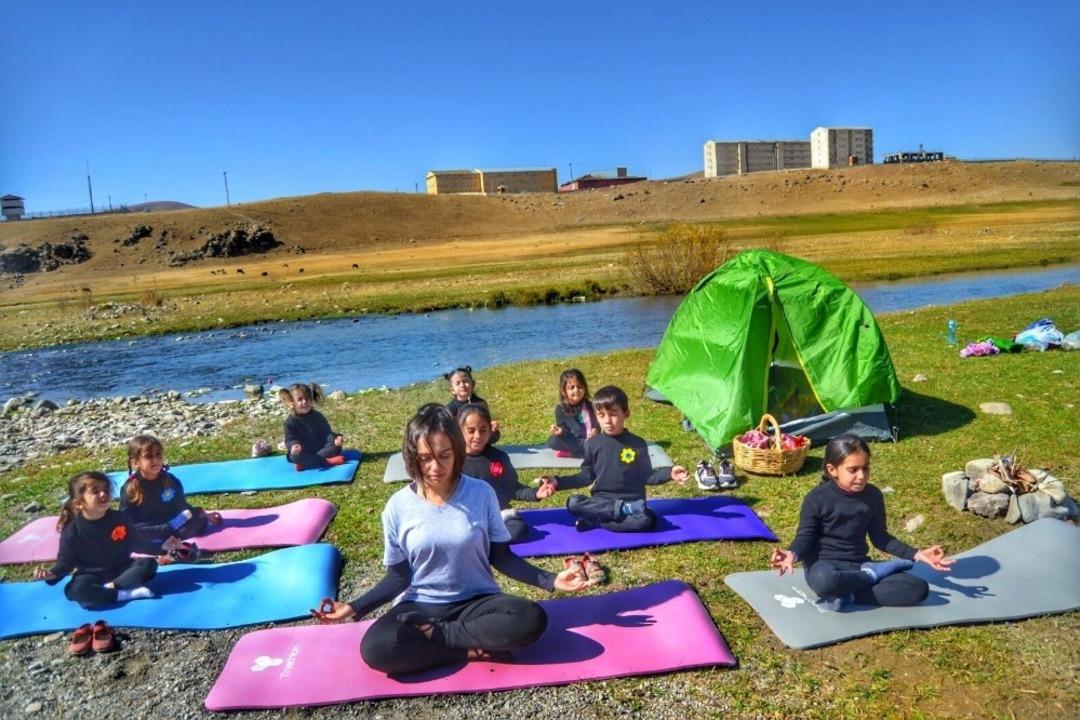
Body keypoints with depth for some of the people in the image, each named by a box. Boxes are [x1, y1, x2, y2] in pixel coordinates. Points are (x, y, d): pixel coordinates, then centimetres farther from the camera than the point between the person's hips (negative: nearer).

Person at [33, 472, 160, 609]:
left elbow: (135, 544, 5)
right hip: (92, 576, -2)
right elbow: (66, 561, -5)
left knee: (149, 563, -21)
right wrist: (52, 574, -25)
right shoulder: (72, 531, -10)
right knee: (77, 589, -34)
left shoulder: (120, 519, -4)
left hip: (122, 570, 2)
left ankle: (111, 587, -28)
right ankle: (126, 594, -31)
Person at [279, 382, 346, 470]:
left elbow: (326, 433, 0)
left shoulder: (317, 416, 3)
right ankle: (327, 462, -39)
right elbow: (290, 439, -10)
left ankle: (305, 464, -31)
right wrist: (294, 445, -36)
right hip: (302, 453, -2)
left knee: (336, 446, -23)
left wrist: (335, 439, -24)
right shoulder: (290, 421, -3)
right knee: (294, 455, -35)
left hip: (320, 450, 2)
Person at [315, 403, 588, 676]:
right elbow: (399, 575, 0)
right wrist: (354, 607, -13)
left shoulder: (481, 493, -8)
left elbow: (501, 557, 1)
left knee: (532, 620, -29)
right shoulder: (398, 507, -7)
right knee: (375, 648, -31)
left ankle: (434, 634, -14)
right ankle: (473, 650, -15)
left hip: (476, 601, 1)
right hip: (420, 606, 0)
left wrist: (550, 581, -10)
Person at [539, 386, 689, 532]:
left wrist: (669, 473, -9)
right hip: (601, 502, 1)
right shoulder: (593, 444, 2)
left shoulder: (637, 444, 0)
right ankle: (621, 510, -23)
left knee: (648, 520, -32)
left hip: (632, 503, -1)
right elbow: (586, 477, 10)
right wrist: (558, 482, 0)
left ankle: (594, 522, -21)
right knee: (572, 503, -26)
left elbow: (646, 476, 7)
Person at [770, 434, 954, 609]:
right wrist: (793, 554, -31)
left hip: (858, 566, 5)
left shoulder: (873, 496, 3)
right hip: (825, 564, -5)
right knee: (824, 580, -42)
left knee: (919, 588, -13)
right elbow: (805, 537, -9)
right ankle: (875, 574, -14)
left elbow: (880, 537, 11)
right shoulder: (816, 499, -11)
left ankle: (846, 596, -20)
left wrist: (916, 555, 0)